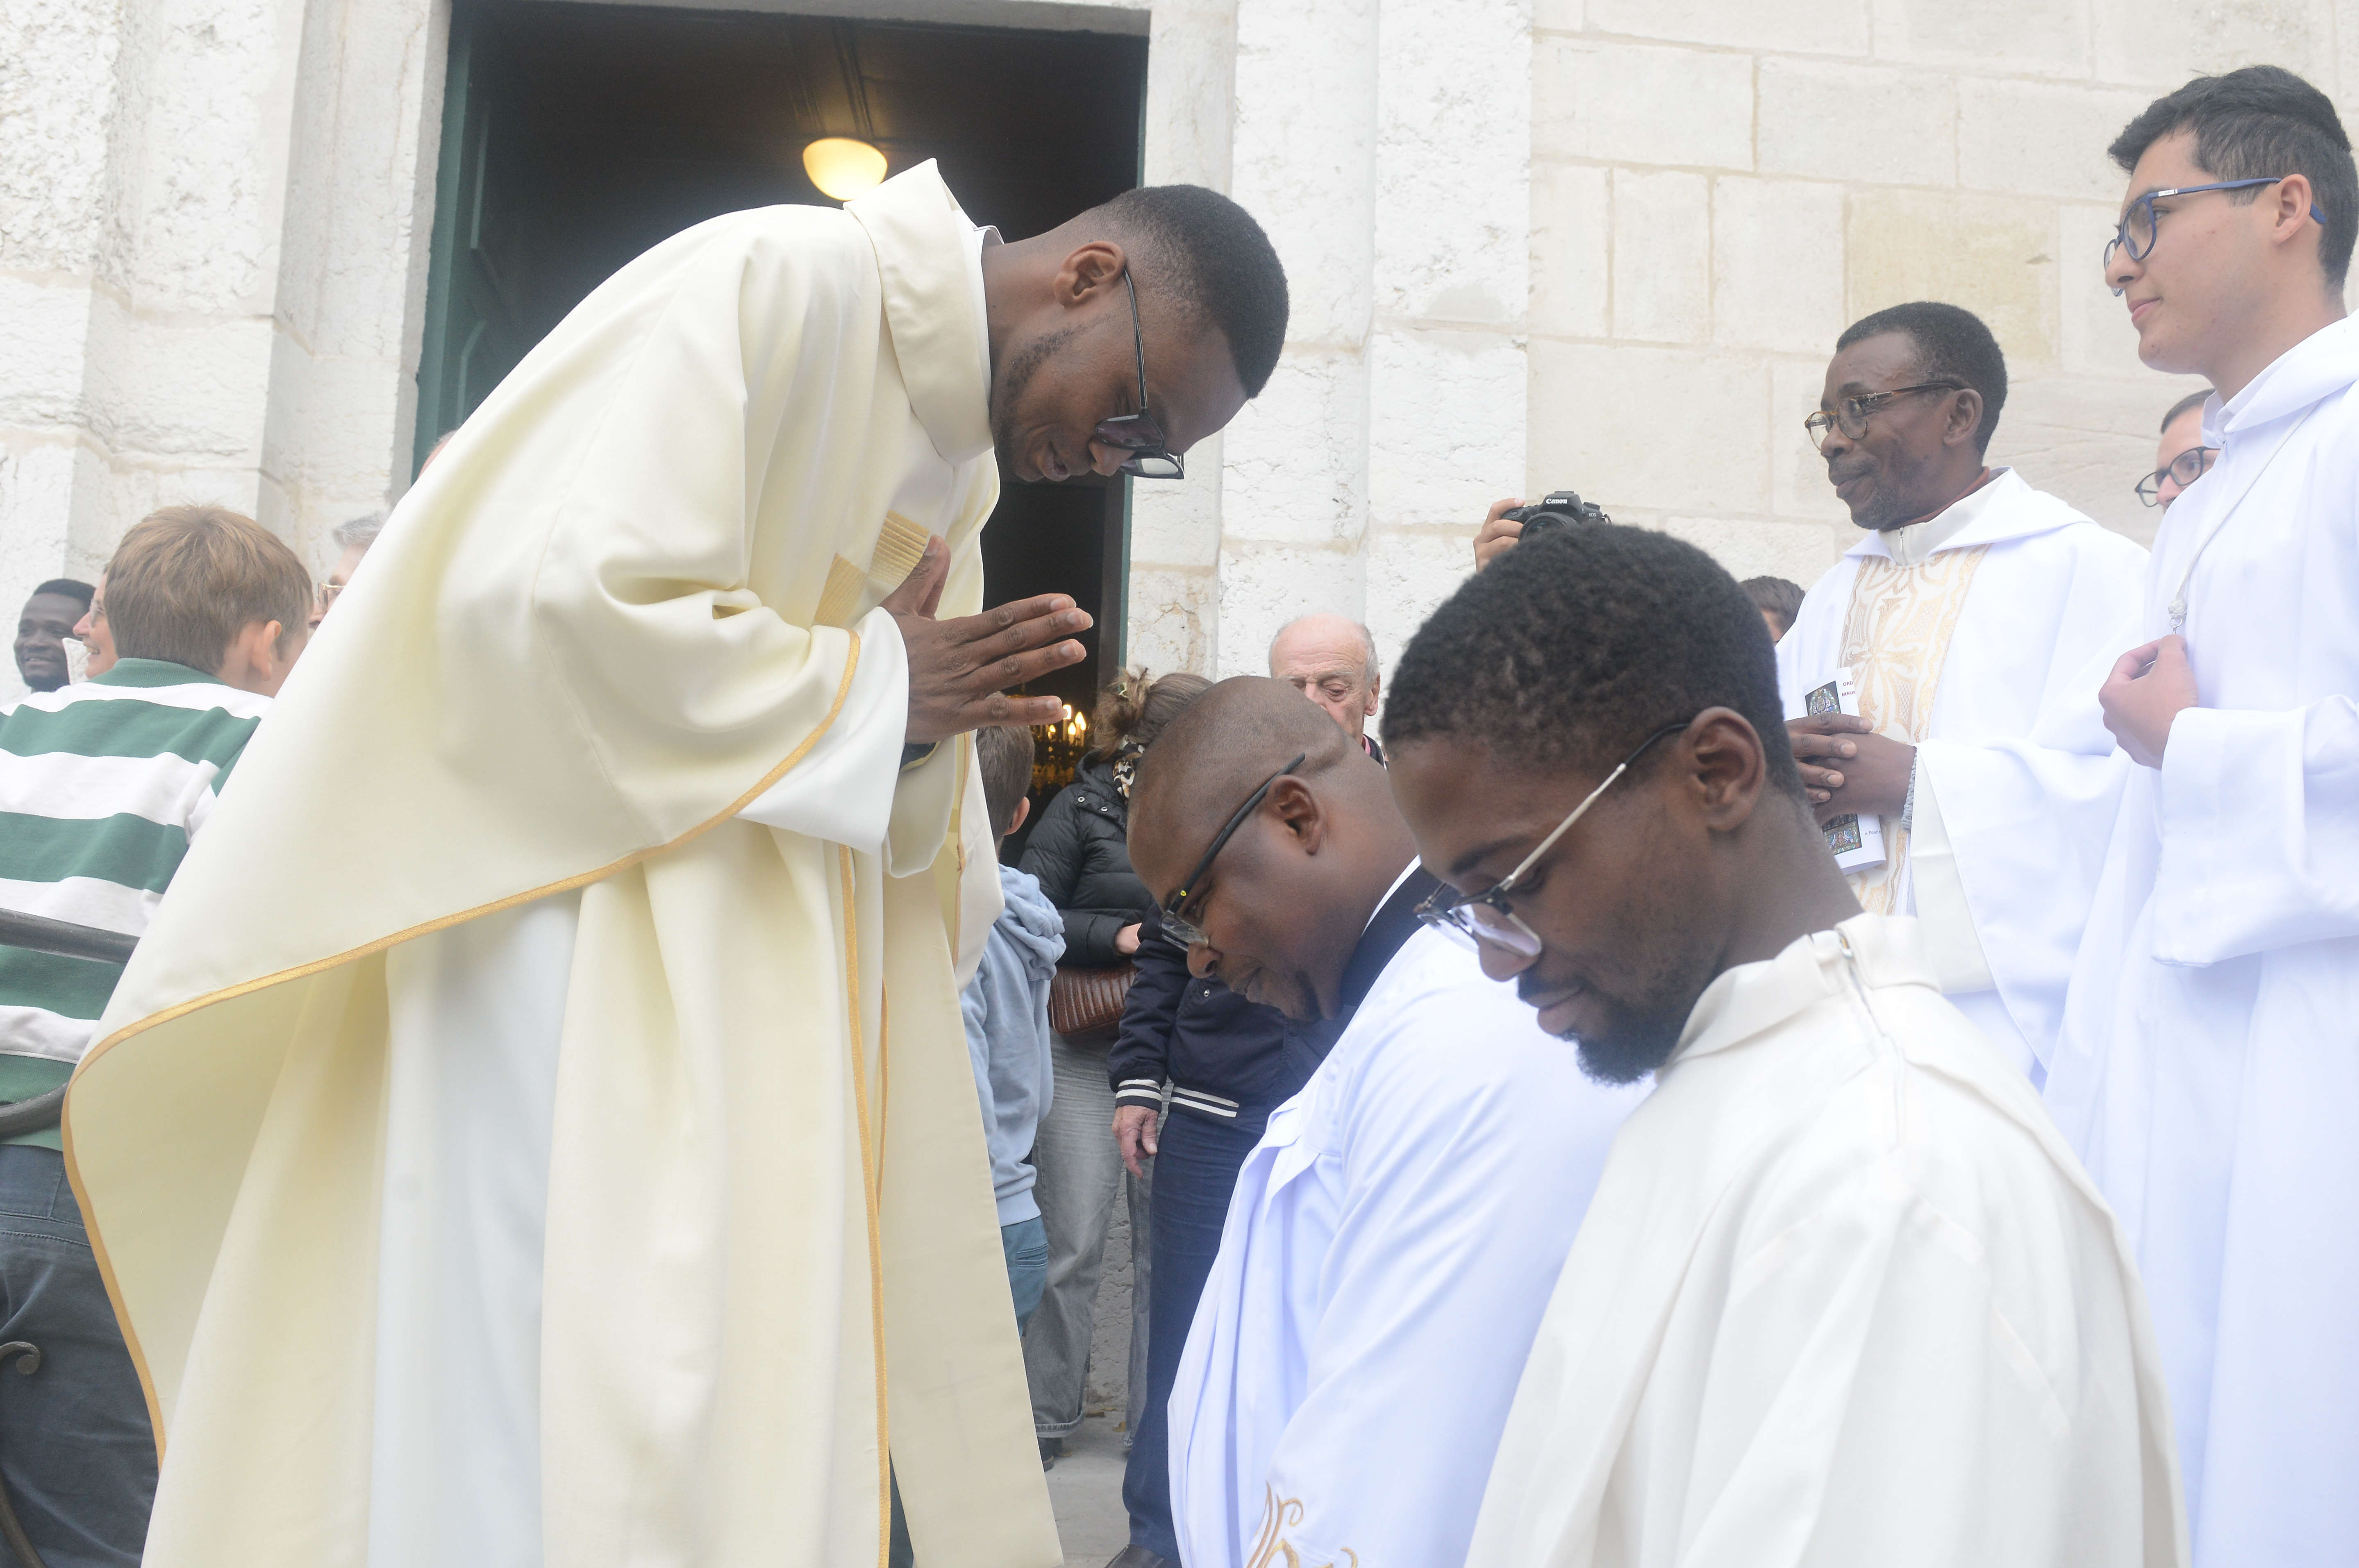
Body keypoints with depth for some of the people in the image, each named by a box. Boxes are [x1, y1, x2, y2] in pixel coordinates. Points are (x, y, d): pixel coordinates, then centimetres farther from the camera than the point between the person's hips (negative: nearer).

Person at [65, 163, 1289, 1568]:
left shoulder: (964, 469, 14)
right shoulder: (777, 281, -12)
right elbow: (562, 598, -24)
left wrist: (928, 744, -6)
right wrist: (871, 688, -13)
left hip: (765, 1005, 8)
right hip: (582, 951, -8)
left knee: (749, 1436, 11)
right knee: (569, 1446, -3)